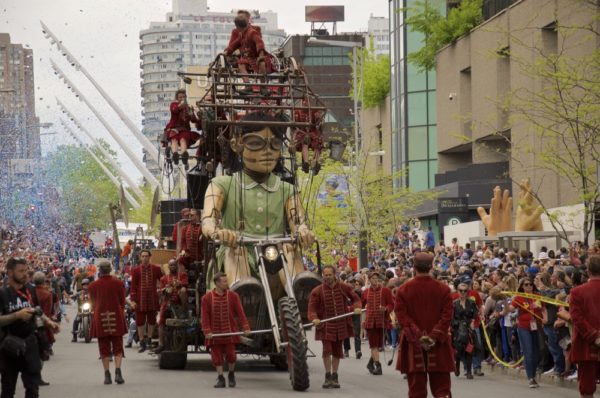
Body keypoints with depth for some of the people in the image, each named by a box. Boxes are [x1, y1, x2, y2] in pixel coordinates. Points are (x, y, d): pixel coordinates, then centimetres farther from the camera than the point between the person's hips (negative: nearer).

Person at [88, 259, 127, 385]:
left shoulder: (93, 286, -4)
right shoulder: (119, 284, -4)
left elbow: (93, 304, 8)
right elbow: (122, 303, 5)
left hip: (100, 319, 0)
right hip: (117, 318, 0)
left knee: (104, 348, 7)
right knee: (117, 347, 7)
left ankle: (107, 375, 4)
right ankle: (118, 372, -8)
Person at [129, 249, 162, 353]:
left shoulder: (156, 269, 4)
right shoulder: (136, 270, 3)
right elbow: (133, 286, 2)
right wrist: (133, 300, -5)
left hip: (152, 299, 1)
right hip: (140, 300, -1)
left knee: (151, 321, 8)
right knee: (140, 322, 0)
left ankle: (149, 340, 22)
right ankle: (142, 343, 7)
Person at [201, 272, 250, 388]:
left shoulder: (233, 296, 0)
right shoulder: (207, 298, -2)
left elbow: (240, 313, -4)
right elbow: (205, 317, -4)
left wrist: (245, 327, -13)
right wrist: (207, 331, -14)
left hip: (230, 331, 0)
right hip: (214, 333, 0)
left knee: (231, 354, -4)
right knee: (217, 356, 1)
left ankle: (231, 374, 20)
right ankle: (220, 378, 9)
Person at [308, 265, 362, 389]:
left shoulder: (343, 288, 3)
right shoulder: (317, 291, -4)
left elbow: (355, 298, 13)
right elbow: (312, 308, -6)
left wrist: (357, 307, -7)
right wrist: (314, 318, -25)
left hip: (341, 326, 3)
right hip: (325, 326, -2)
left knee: (337, 351, 10)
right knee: (327, 350, -11)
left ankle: (334, 377, 21)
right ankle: (328, 376, 4)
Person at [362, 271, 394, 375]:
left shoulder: (385, 290, 0)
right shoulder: (366, 292, 8)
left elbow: (391, 305, -1)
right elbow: (361, 304, 21)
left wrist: (385, 309, -21)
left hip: (382, 321, -1)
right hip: (370, 321, 1)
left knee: (378, 344, 5)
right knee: (374, 344, -7)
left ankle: (370, 363, 26)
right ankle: (377, 366, -9)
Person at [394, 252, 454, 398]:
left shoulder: (403, 290, -4)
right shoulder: (443, 289, -2)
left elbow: (402, 316, -9)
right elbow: (447, 316, -8)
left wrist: (418, 336, -11)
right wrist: (435, 336, -10)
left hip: (413, 343, 0)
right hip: (438, 345, 0)